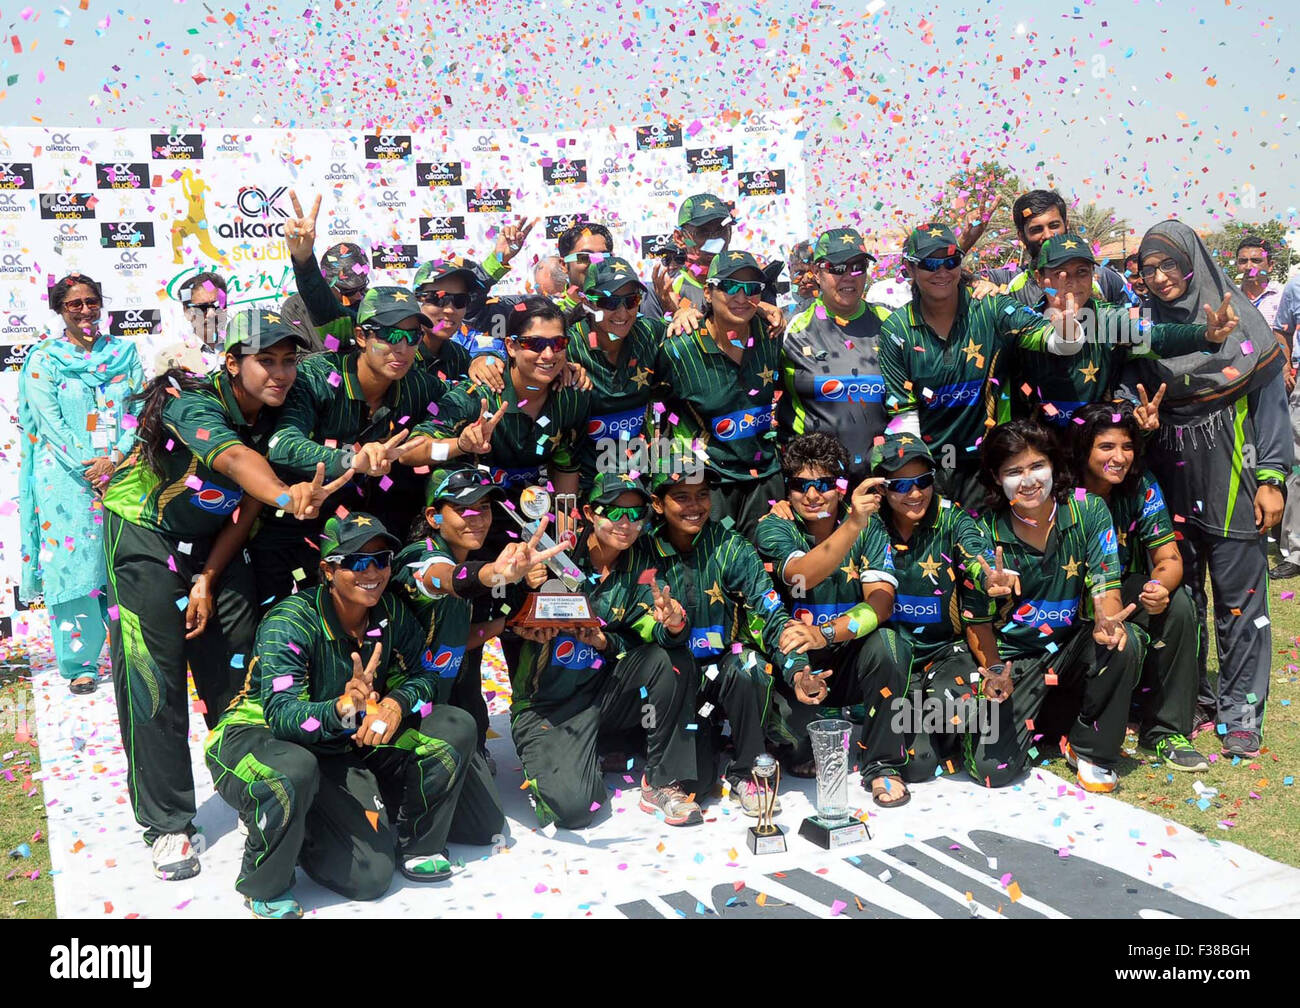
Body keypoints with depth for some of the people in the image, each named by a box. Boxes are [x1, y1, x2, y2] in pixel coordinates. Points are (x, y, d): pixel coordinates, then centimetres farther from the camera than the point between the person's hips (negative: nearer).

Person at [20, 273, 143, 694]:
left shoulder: (124, 352, 11)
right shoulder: (43, 359, 4)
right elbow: (50, 422, -3)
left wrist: (115, 459, -11)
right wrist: (88, 470, -13)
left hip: (121, 470, 2)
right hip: (66, 475, -2)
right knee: (74, 561, -4)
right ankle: (80, 664, 1)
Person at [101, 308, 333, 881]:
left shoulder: (279, 417, -8)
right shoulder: (193, 405, -28)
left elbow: (249, 505, -5)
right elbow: (235, 459, -50)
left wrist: (208, 580, -9)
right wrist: (286, 497, -69)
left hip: (214, 545, 5)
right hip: (145, 538, -5)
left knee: (236, 673, 5)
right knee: (153, 684, -6)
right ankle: (166, 824, 5)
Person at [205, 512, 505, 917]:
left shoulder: (391, 614, -6)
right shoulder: (290, 622, -24)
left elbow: (422, 675, 2)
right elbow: (282, 714, -31)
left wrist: (396, 704, -23)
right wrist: (343, 709, -52)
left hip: (348, 743, 6)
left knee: (455, 728, -9)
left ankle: (417, 845, 9)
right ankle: (263, 885, -7)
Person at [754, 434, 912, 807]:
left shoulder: (869, 527, -3)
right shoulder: (774, 527, -9)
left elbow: (881, 600, -18)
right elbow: (802, 576, -31)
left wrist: (825, 634, -34)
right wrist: (853, 524, -47)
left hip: (851, 663, 1)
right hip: (798, 666, 0)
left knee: (885, 641, -29)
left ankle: (882, 766, -13)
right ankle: (804, 754, 0)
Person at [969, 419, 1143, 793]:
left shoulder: (1088, 511, -9)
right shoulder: (986, 532, -11)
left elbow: (1104, 585, -15)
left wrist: (1106, 621, -39)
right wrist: (994, 669, -31)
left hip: (1073, 649, 1)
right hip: (1015, 660, -1)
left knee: (1123, 644, -33)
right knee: (991, 770, -18)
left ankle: (1091, 750, -7)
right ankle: (1038, 721, 19)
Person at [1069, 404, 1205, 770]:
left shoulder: (1141, 486, -8)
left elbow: (1169, 558, -8)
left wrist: (1160, 586, -34)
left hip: (1123, 588, 4)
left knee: (1177, 605, -26)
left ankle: (1165, 730, -13)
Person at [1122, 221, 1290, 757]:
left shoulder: (1238, 316, 0)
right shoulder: (1143, 324, 8)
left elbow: (1269, 397, -1)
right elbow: (1128, 391, 10)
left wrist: (1272, 477, -7)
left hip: (1231, 475, -3)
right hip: (1170, 478, 3)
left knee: (1238, 592, -2)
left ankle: (1242, 708, 7)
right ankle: (1193, 697, 19)